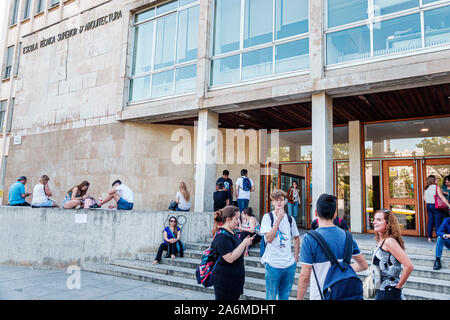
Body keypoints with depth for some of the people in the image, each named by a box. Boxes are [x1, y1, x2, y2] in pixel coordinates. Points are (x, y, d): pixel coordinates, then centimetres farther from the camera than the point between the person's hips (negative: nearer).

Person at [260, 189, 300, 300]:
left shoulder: (290, 219, 5)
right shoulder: (267, 217, -8)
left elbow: (296, 238, 17)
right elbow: (269, 238, -18)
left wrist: (295, 257, 10)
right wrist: (278, 219, -21)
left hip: (289, 264, 4)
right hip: (273, 264, -4)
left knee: (285, 296, 17)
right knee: (271, 297, 7)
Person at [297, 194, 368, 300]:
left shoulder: (309, 238, -16)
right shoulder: (347, 236, -1)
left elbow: (305, 277, -16)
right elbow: (363, 265, 9)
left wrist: (299, 298, -6)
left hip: (319, 296, -4)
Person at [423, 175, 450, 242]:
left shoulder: (426, 188, 7)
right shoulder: (436, 187, -10)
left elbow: (424, 198, 12)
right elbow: (441, 197, -16)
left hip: (428, 206, 6)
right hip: (436, 206, -6)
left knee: (430, 221, 10)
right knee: (438, 222, 0)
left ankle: (429, 237, 12)